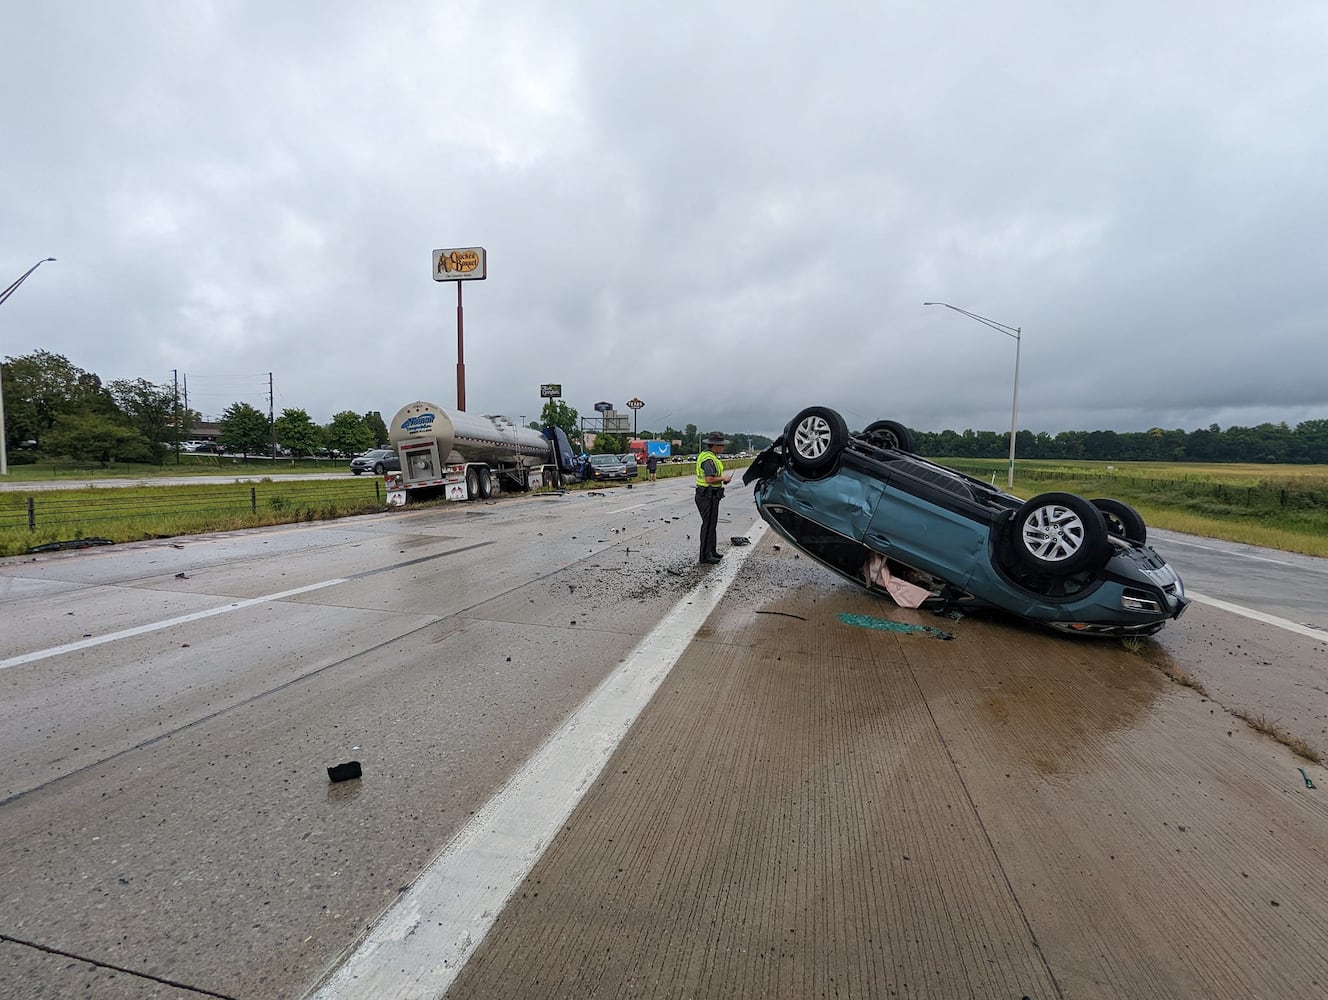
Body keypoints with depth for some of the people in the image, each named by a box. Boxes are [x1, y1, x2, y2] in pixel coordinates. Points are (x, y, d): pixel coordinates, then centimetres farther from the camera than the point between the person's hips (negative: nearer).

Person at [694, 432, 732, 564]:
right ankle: (705, 556, 2)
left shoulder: (705, 454, 14)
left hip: (708, 495, 11)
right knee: (708, 525, -4)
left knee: (711, 523, 18)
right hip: (708, 496, -11)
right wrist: (723, 478, -13)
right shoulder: (709, 459, -21)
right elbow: (709, 479, -29)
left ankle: (711, 551, 29)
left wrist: (723, 477, 11)